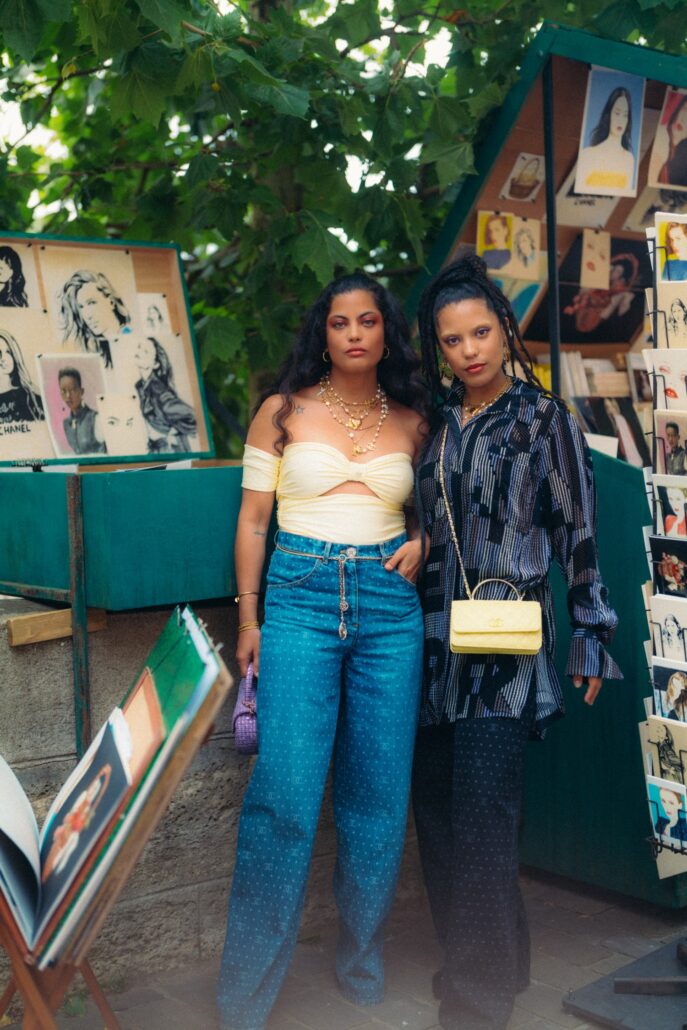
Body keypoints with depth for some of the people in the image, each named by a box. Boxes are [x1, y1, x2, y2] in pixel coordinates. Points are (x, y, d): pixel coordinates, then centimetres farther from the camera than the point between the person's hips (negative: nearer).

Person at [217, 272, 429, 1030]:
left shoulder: (413, 422, 12)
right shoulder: (282, 412, 6)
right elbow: (253, 520, 6)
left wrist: (421, 541, 1)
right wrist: (248, 618, 1)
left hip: (389, 604, 3)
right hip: (299, 598, -2)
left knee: (378, 790, 6)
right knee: (285, 791, -8)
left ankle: (361, 959, 25)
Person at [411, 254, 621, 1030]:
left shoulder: (542, 418, -1)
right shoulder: (435, 423, 11)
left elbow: (578, 532, -2)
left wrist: (589, 638, -4)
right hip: (435, 640, 5)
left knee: (480, 814, -7)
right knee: (435, 808, 9)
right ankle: (483, 958, 28)